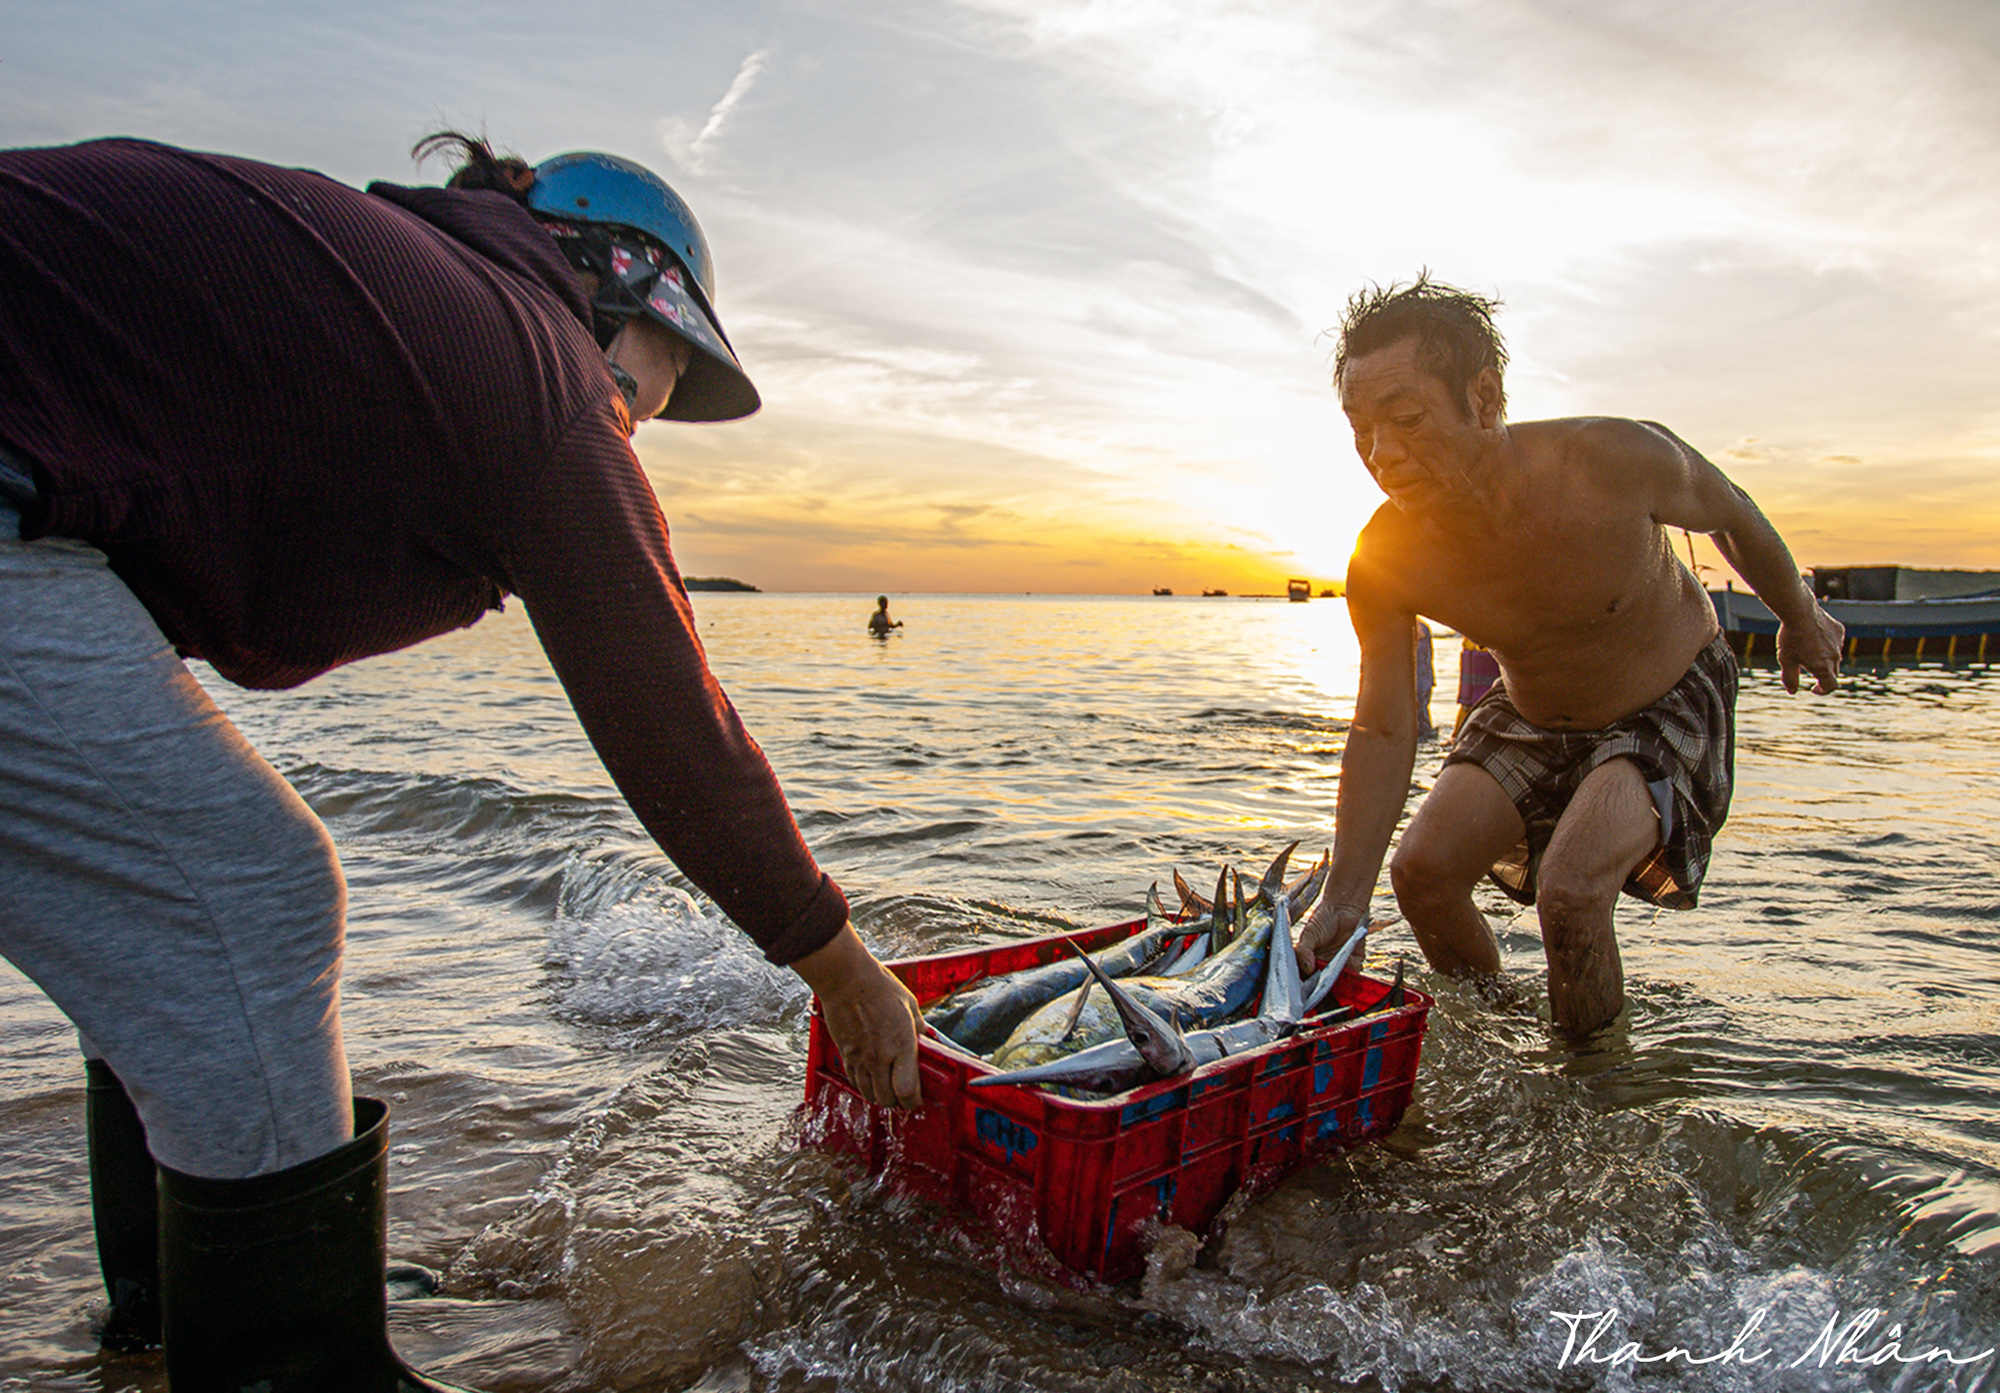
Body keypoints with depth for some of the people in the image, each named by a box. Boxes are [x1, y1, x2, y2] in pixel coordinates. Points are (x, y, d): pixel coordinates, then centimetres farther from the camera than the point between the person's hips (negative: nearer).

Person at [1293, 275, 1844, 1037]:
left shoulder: (1613, 462, -33)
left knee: (1571, 890, -24)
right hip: (1532, 715, 4)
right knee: (1422, 870, -8)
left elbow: (1732, 515, -8)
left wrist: (1800, 619, 11)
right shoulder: (1385, 560, -25)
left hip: (1672, 701, -3)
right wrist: (1343, 901, -23)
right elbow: (1381, 733, -16)